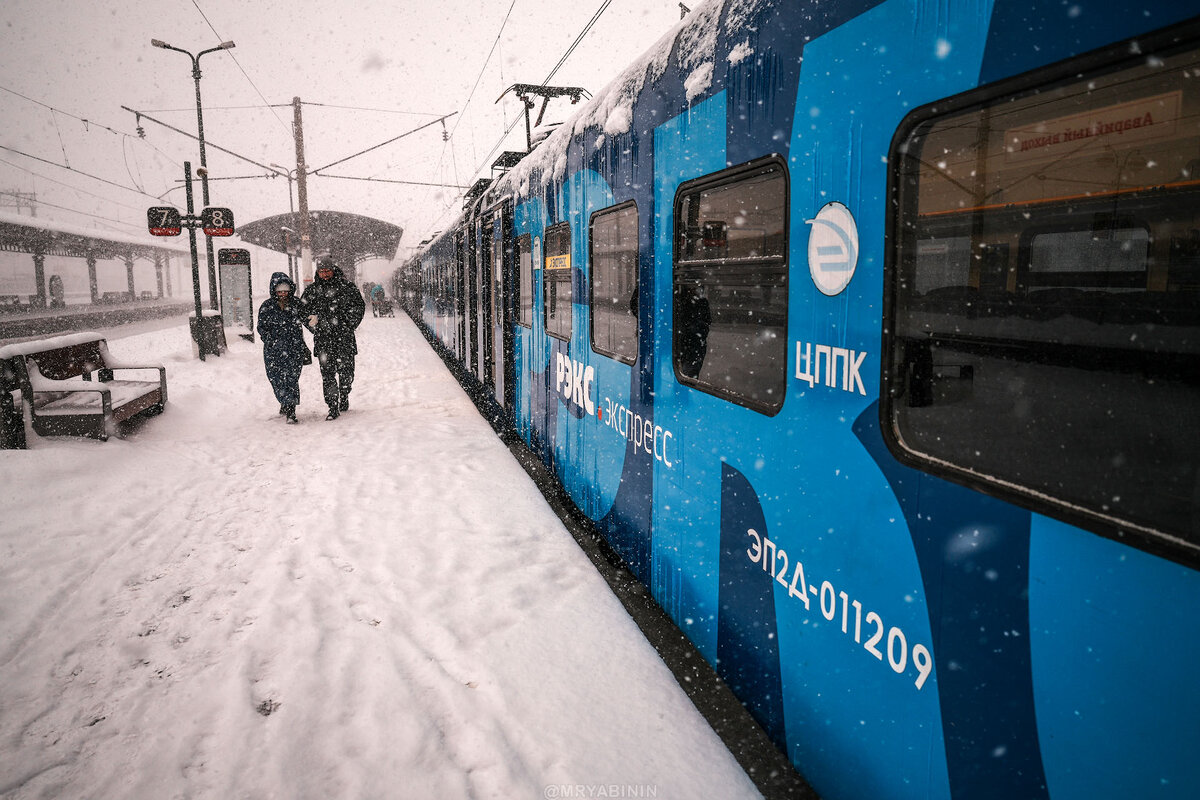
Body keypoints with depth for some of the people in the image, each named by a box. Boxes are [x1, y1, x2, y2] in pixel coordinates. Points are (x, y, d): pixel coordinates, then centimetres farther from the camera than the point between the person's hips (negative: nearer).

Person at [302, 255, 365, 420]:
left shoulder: (347, 286, 2)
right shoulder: (312, 290, 8)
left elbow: (359, 307, 6)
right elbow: (303, 311, 14)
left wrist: (348, 325, -3)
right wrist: (315, 327, -1)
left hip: (345, 338, -1)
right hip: (323, 340, 1)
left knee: (346, 371, 7)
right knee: (327, 373, -3)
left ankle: (344, 398, 31)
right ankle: (333, 407, 0)